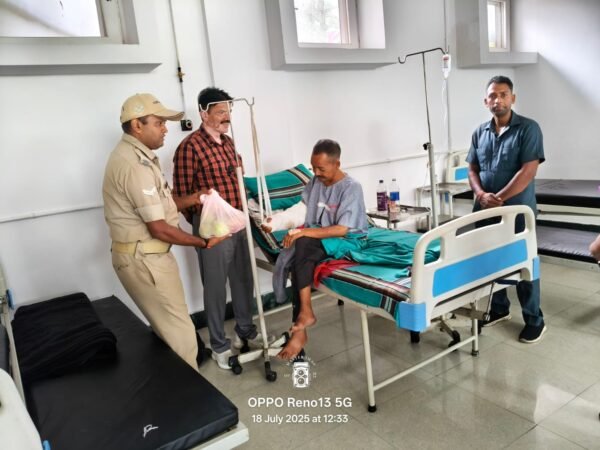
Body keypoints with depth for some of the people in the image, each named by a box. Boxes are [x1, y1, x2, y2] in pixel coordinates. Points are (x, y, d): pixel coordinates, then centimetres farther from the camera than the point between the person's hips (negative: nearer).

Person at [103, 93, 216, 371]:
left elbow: (155, 205, 17)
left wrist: (190, 200, 3)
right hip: (143, 260, -11)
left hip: (144, 255, 11)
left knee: (167, 327, 22)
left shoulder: (132, 154, 11)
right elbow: (159, 228, -24)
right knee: (180, 333, 0)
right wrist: (203, 243, -12)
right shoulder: (135, 164, -23)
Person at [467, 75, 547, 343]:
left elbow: (528, 171, -14)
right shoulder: (480, 133, 8)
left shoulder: (528, 129, -7)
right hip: (485, 211, 5)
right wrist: (481, 195, -10)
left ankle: (534, 320, 18)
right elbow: (472, 169, 9)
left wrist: (499, 198, -16)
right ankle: (499, 308, 32)